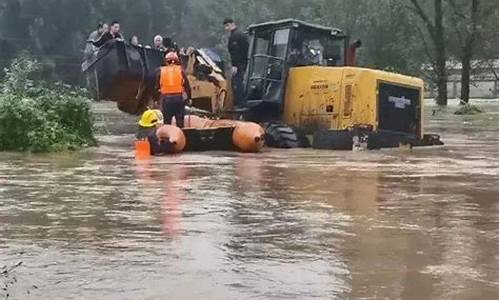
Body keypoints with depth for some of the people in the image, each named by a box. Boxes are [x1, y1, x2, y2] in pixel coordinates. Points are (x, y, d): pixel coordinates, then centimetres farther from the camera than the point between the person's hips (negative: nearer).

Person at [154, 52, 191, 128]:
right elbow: (187, 85, 2)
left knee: (167, 122, 8)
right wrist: (189, 98, 11)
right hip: (178, 97, 0)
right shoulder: (180, 70, 2)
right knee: (180, 122, 8)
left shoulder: (160, 70, 4)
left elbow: (157, 86, 4)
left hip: (165, 98, 0)